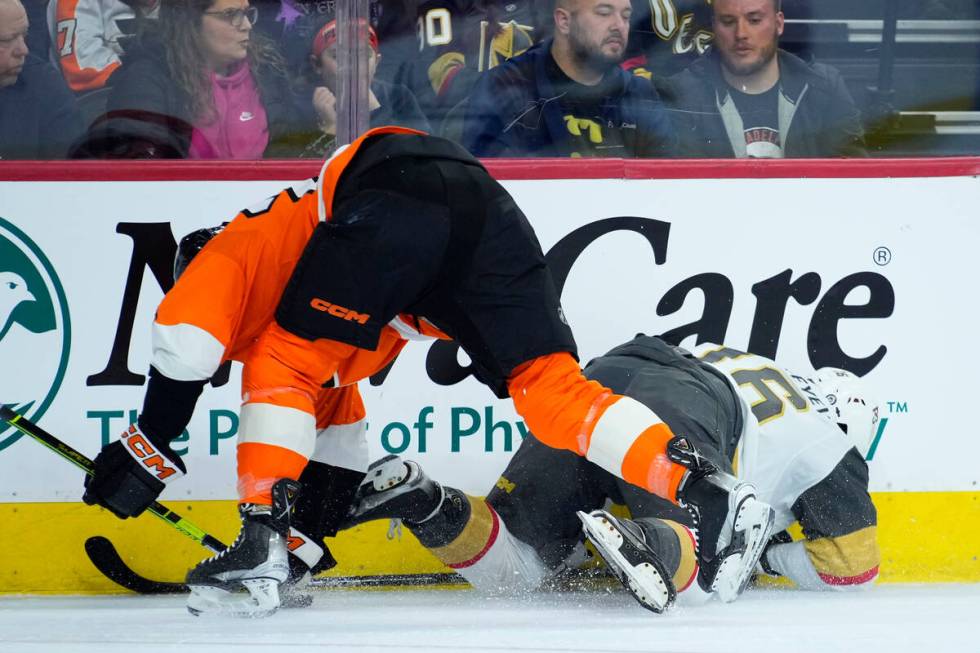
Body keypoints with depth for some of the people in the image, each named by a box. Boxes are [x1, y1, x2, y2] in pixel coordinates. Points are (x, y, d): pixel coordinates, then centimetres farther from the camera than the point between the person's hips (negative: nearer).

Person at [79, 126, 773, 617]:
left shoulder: (235, 246, 27)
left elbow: (188, 330, 8)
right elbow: (336, 400, 52)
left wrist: (151, 446, 10)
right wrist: (318, 523, 55)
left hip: (397, 193, -7)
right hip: (484, 203, 7)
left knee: (282, 361, 6)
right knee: (551, 388, 7)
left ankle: (260, 550, -6)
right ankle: (717, 496, -6)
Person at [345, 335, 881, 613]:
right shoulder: (828, 435, 24)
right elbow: (851, 568, 21)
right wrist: (769, 555, 34)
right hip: (670, 419, -6)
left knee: (510, 569, 10)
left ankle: (424, 504, -15)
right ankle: (643, 544, -41)